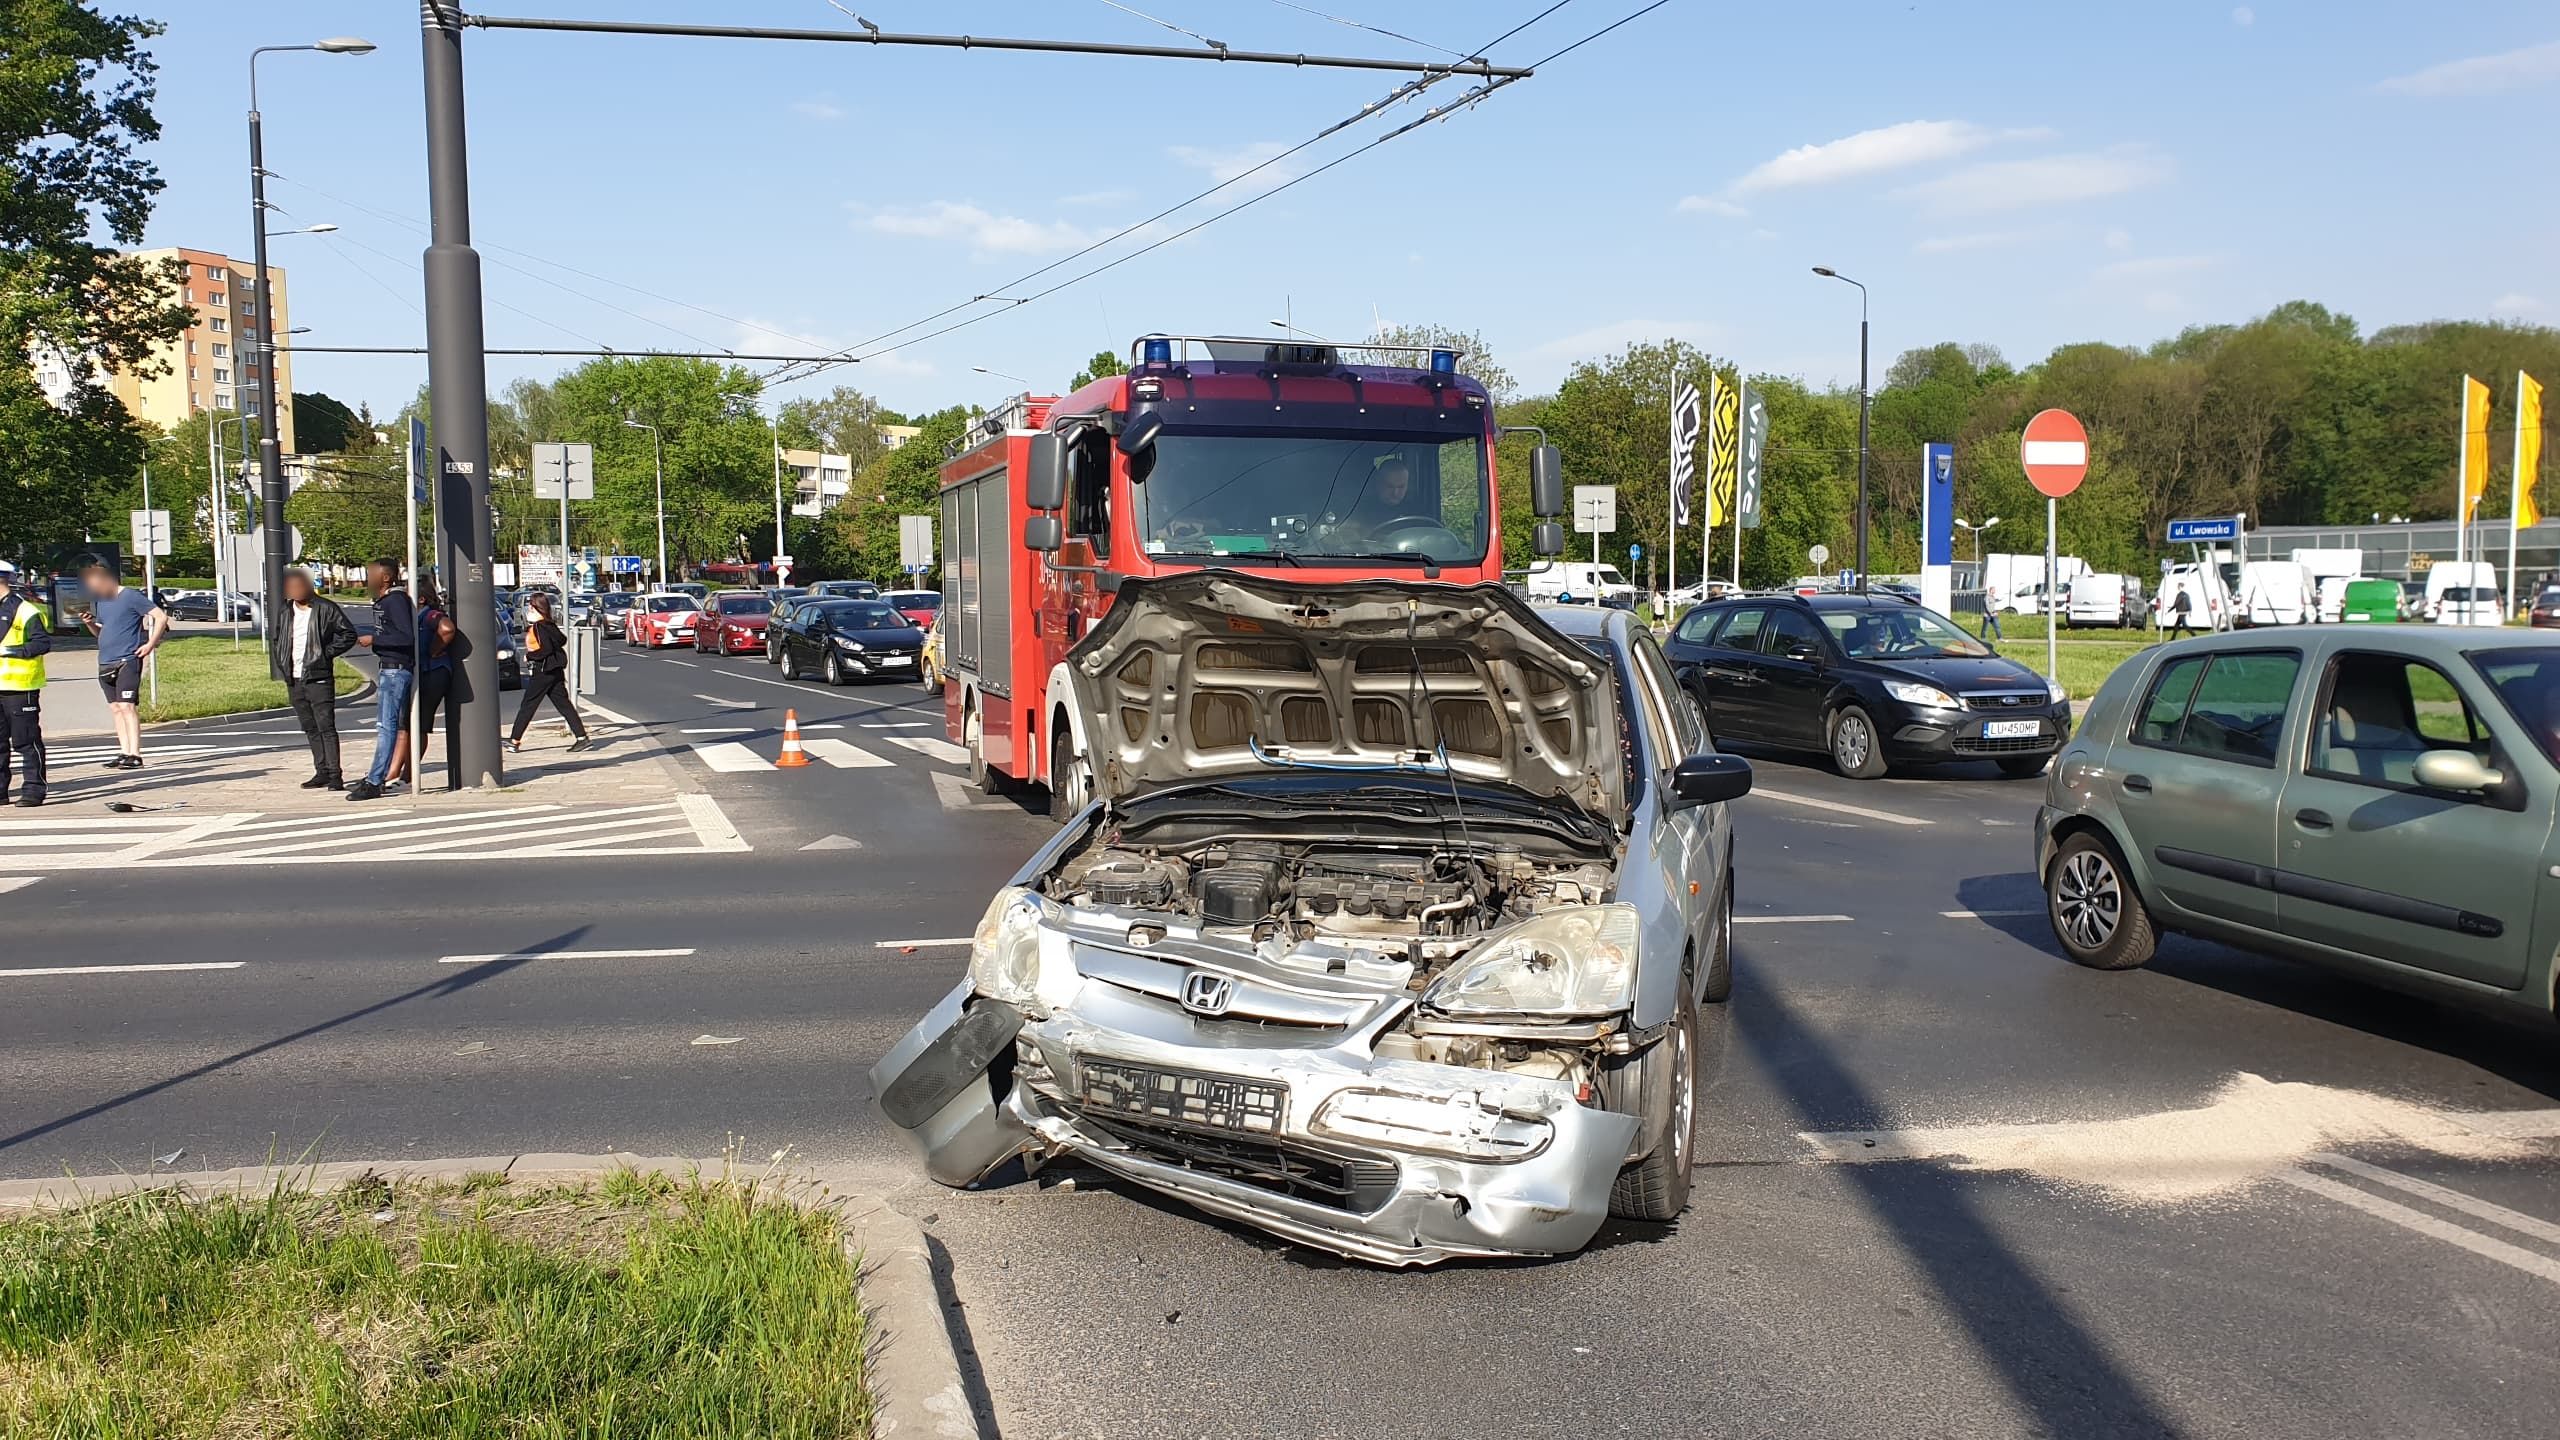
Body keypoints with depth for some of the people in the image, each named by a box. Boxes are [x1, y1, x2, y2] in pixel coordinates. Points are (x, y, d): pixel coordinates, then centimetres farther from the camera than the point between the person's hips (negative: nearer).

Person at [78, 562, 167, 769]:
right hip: (105, 662, 8)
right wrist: (90, 623, 4)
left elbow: (161, 616, -9)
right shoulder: (99, 601, 16)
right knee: (115, 708, 7)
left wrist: (150, 645, -12)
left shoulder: (131, 597, -7)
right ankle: (124, 753, 10)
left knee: (127, 706, -13)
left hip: (127, 660, -8)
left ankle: (135, 755, -15)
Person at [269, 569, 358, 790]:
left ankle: (334, 775, -10)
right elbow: (273, 638, 27)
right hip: (294, 680, 6)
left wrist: (327, 653, -10)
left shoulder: (326, 609, -5)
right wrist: (281, 663, 14)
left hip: (318, 678, -6)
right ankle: (321, 772, 17)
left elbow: (349, 634, -4)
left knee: (326, 727, -10)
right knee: (310, 729, 10)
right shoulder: (285, 611, 12)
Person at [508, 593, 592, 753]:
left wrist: (530, 656, -10)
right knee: (563, 704, 6)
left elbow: (546, 649, -23)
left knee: (527, 706, 0)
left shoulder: (538, 627, -15)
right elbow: (562, 640, 19)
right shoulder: (549, 625, 11)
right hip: (554, 671, 9)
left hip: (542, 672, -9)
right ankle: (581, 737, 0)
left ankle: (515, 741, 6)